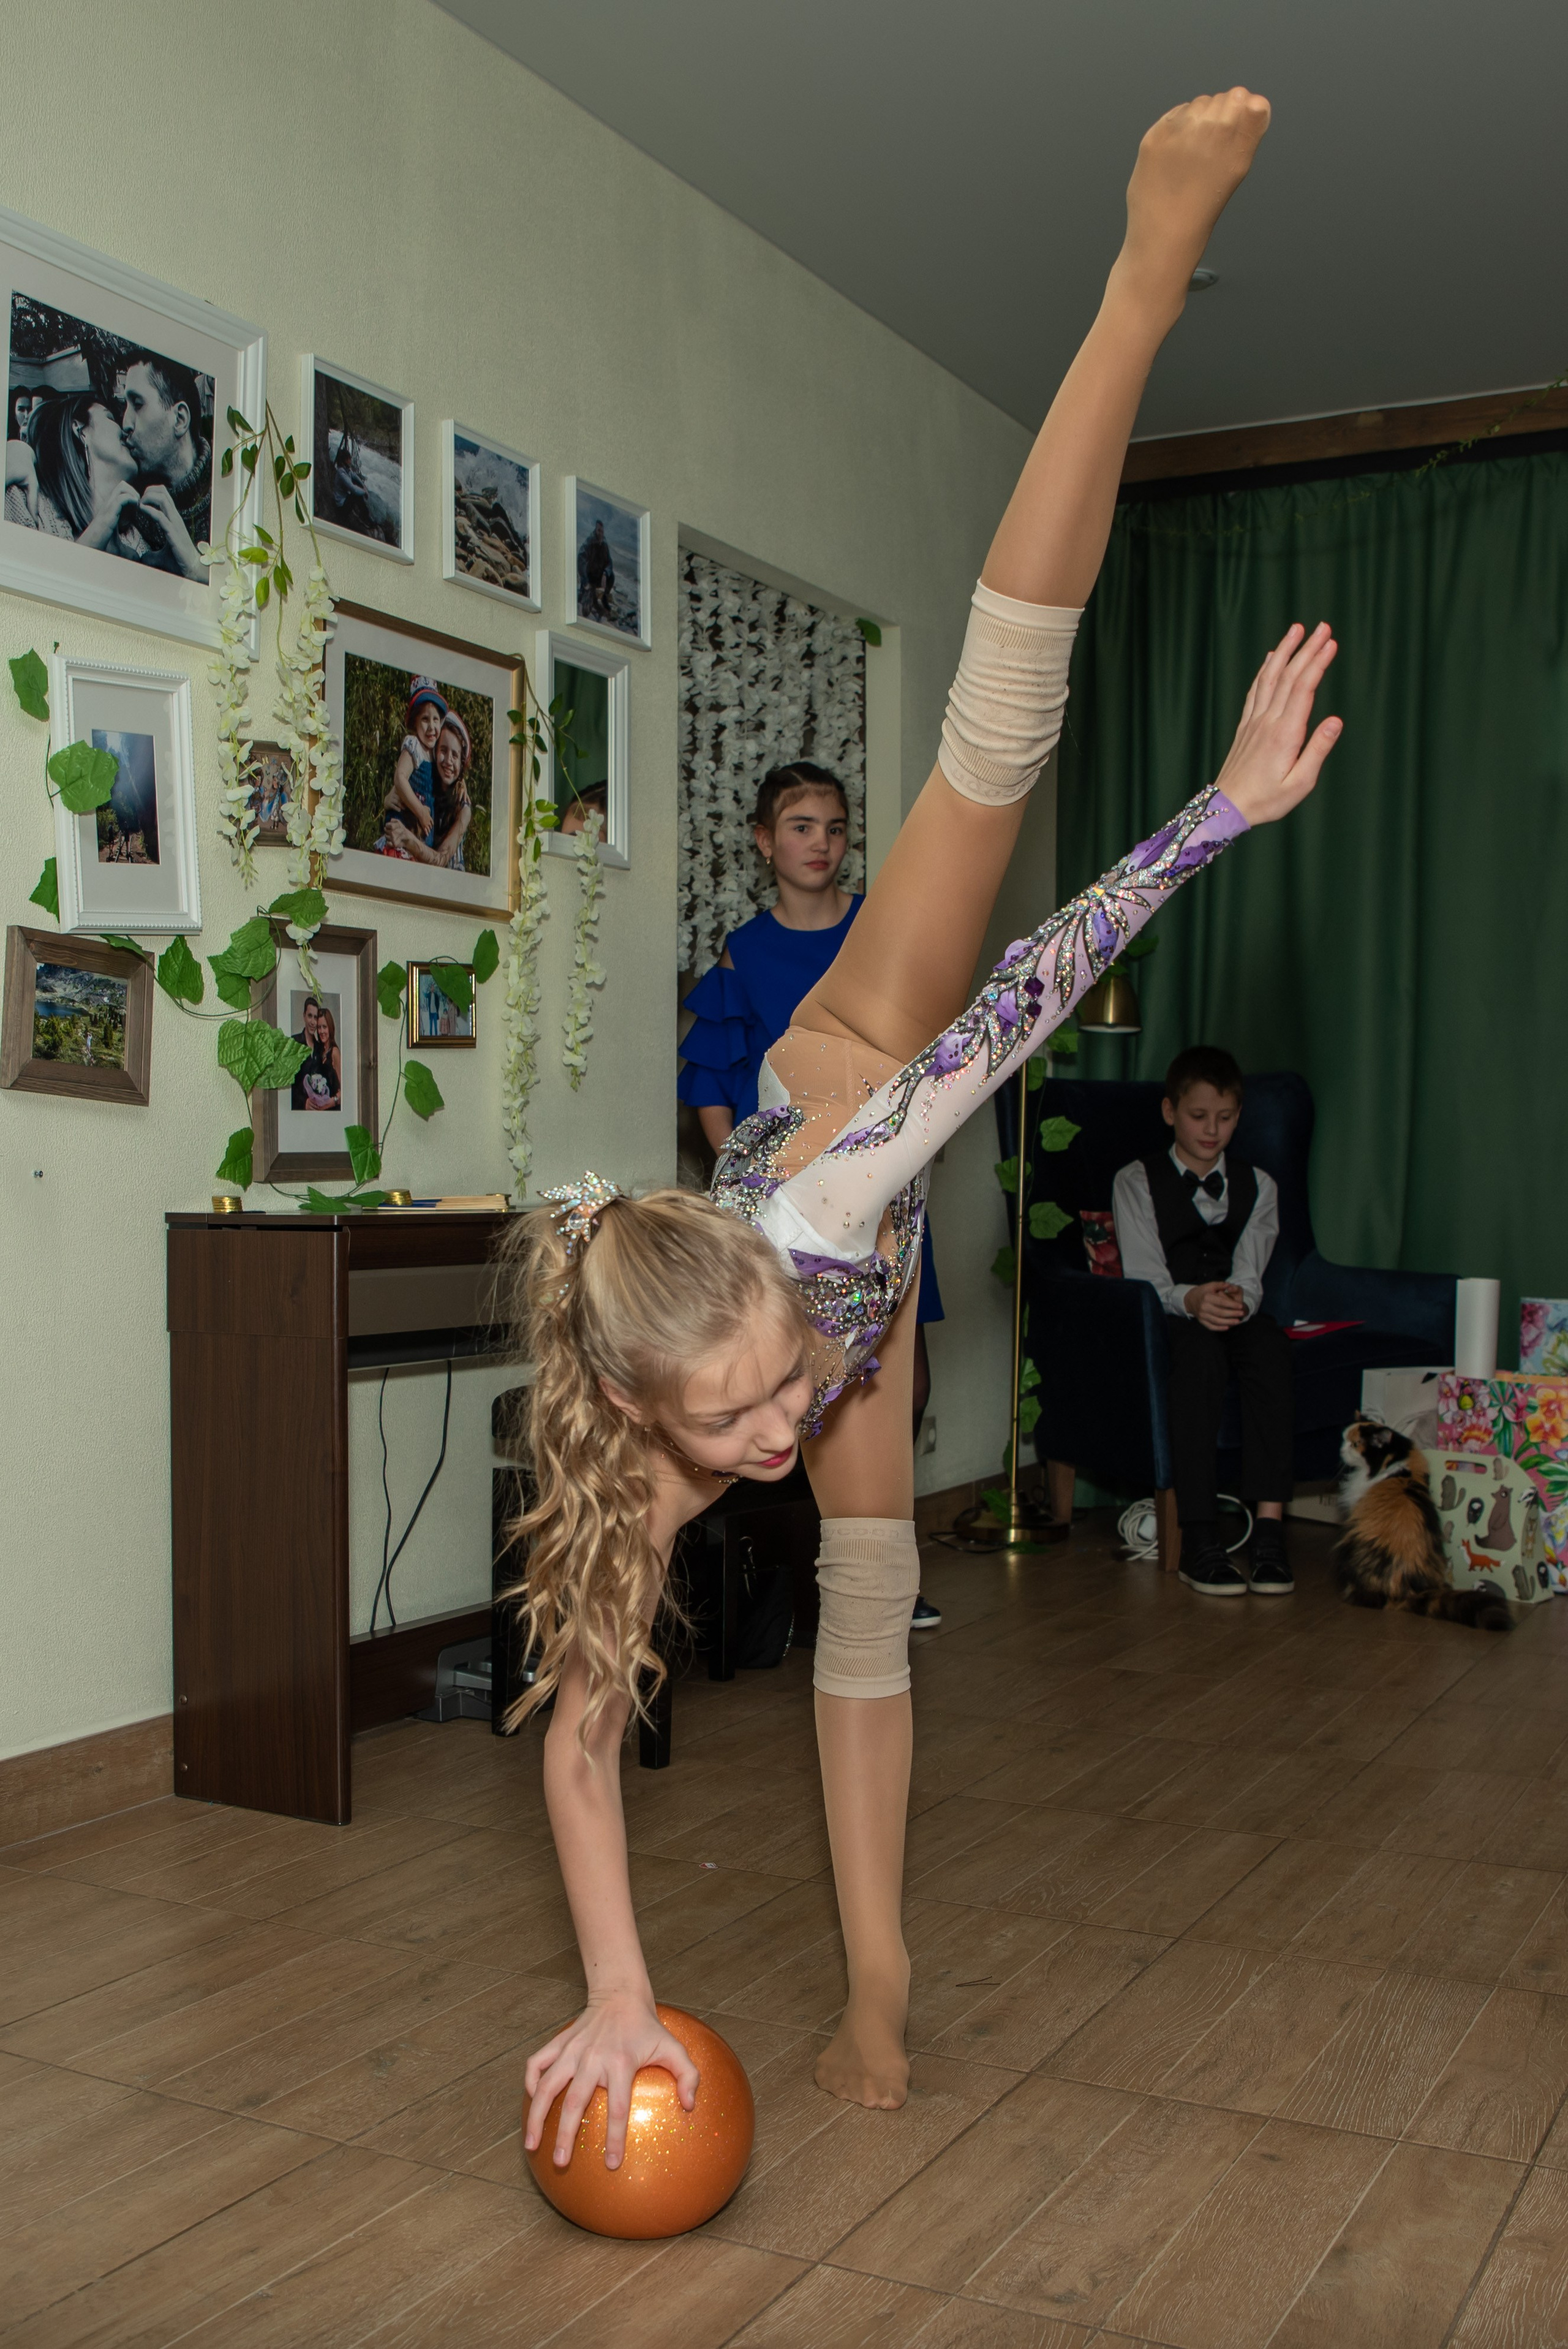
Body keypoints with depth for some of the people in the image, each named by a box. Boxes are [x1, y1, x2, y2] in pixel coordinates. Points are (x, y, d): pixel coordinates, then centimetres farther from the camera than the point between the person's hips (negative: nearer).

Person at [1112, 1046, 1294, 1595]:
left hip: (1234, 1313, 3)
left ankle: (1269, 1526, -40)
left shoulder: (1257, 1187, 14)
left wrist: (1234, 1298, -26)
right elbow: (1144, 1280, -7)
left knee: (1269, 1342, -33)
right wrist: (1191, 1300, -29)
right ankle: (1199, 1539, -41)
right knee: (1200, 1347, -38)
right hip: (1161, 1320, -3)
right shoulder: (1136, 1182, 5)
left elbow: (1248, 1279, -1)